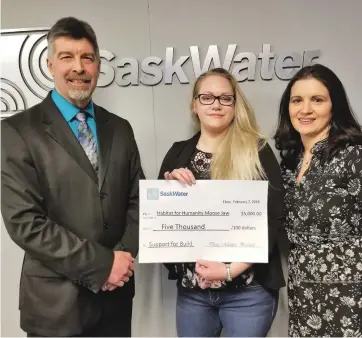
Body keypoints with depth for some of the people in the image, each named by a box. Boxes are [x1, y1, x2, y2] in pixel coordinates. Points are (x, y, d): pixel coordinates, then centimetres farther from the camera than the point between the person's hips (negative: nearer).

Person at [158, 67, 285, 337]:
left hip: (248, 290, -3)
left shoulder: (257, 151, -4)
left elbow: (273, 218, -8)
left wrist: (232, 269, -15)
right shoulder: (179, 153, 5)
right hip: (191, 290, 3)